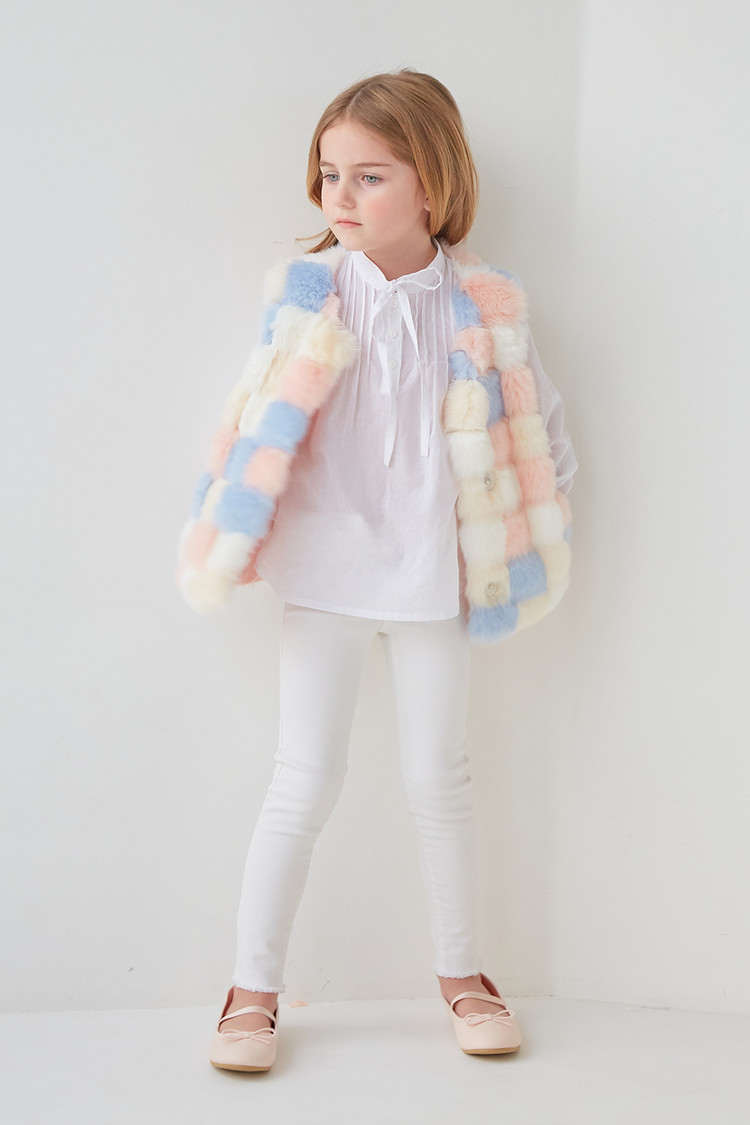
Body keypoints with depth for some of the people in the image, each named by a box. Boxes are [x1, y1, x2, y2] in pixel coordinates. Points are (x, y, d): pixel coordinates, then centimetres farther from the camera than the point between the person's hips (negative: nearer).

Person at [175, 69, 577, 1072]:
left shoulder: (484, 304, -4)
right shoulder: (304, 293, -4)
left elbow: (532, 425, 7)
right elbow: (258, 423, 3)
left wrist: (524, 542, 6)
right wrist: (226, 535, 2)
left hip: (434, 574, 1)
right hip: (326, 568, 0)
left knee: (439, 777, 10)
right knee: (306, 781, 3)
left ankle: (461, 971, 28)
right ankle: (254, 987, 16)